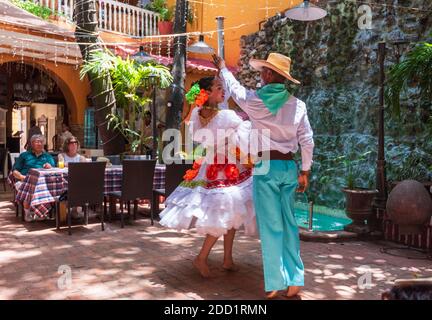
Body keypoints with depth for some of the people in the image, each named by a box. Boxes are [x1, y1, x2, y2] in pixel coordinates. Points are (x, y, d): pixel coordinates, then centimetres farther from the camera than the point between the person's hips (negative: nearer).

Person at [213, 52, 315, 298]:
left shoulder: (255, 100, -5)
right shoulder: (297, 105, 3)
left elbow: (235, 89, 16)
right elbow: (307, 141, 5)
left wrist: (222, 68, 34)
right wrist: (305, 172, 15)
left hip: (266, 167, -4)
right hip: (289, 167, 4)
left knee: (270, 226, 1)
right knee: (289, 223, 11)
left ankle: (275, 284, 8)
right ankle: (295, 282, 15)